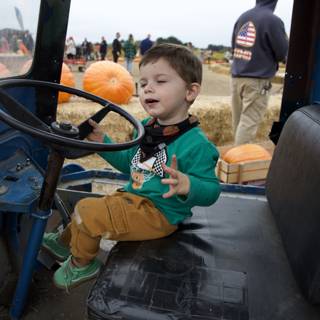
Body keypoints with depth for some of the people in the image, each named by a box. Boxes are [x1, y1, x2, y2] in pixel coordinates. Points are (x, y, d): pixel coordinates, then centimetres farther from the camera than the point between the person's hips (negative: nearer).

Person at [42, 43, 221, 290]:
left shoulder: (196, 143, -24)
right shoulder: (146, 127, 2)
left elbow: (211, 190, -21)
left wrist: (187, 185, -42)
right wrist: (103, 143, 7)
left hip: (159, 214, -8)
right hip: (133, 198, 9)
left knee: (86, 211, -13)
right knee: (87, 207, 22)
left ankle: (82, 264, 18)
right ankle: (67, 241, 55)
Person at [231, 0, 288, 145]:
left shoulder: (242, 17, 8)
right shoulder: (273, 20, -11)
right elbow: (283, 54, -4)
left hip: (236, 77, 6)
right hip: (257, 81, -6)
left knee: (238, 120, 13)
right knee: (248, 123, -3)